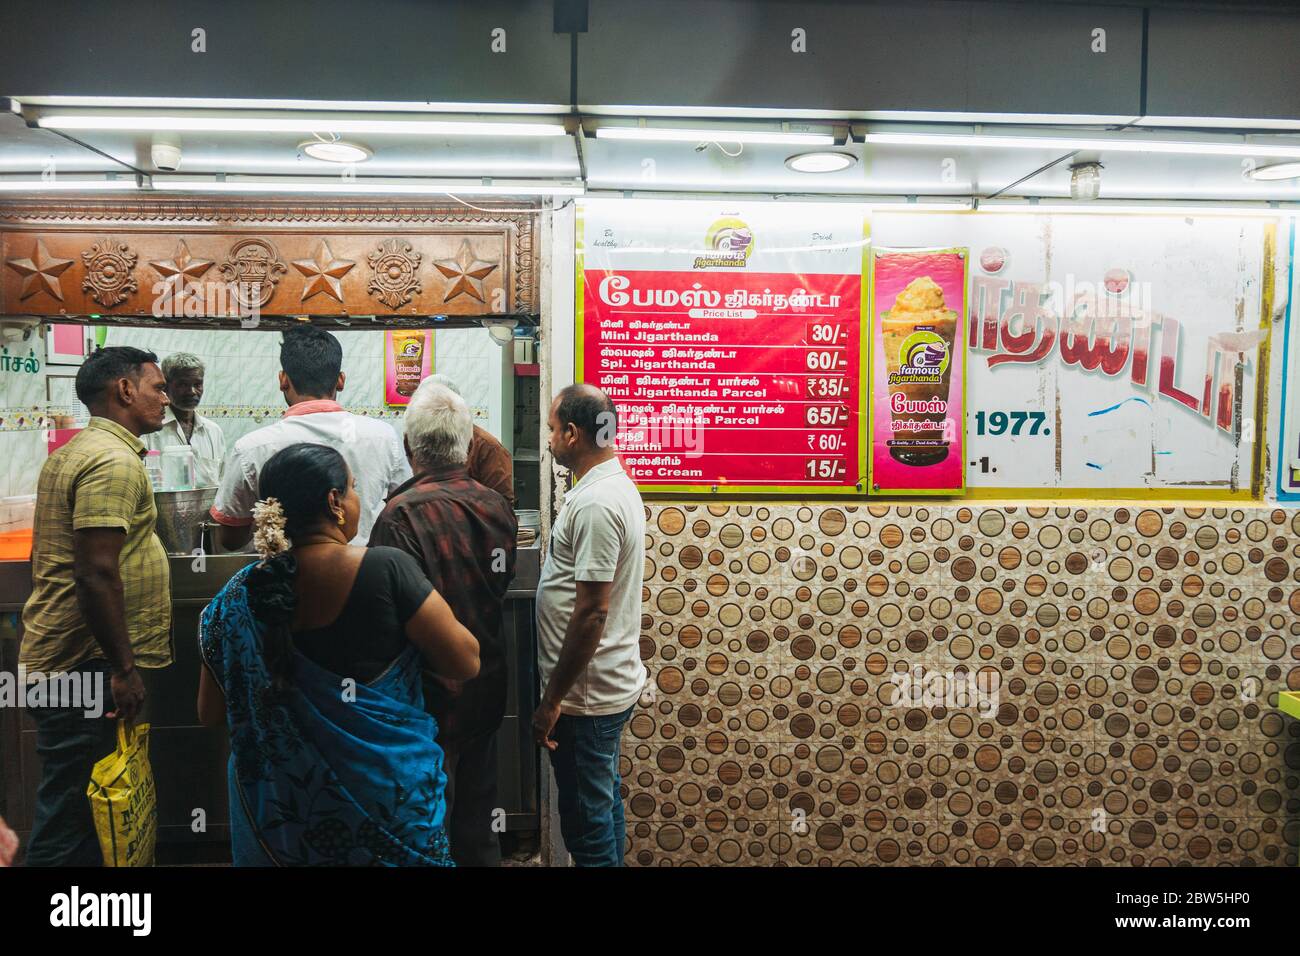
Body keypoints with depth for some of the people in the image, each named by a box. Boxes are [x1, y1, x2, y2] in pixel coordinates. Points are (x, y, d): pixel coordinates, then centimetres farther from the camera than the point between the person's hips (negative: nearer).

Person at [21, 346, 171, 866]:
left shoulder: (77, 451, 15)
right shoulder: (114, 461, -18)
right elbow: (98, 575, -25)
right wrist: (124, 668, -18)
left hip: (60, 657, 10)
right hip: (86, 667, -10)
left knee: (73, 805, 18)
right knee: (71, 812, -1)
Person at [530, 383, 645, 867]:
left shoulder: (594, 504, -23)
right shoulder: (617, 485, 9)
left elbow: (591, 613, -26)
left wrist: (553, 699, -18)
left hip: (587, 694, -10)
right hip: (611, 683, 10)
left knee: (586, 816, 5)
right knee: (603, 800, 22)